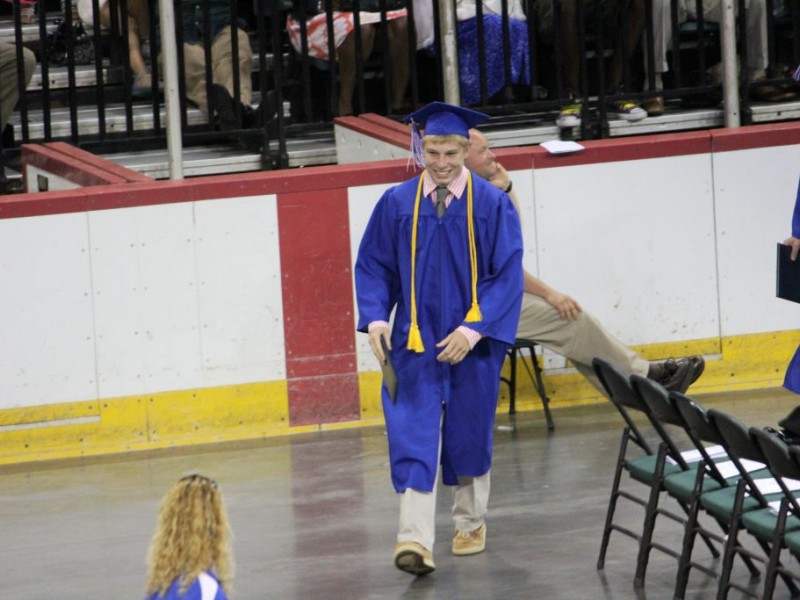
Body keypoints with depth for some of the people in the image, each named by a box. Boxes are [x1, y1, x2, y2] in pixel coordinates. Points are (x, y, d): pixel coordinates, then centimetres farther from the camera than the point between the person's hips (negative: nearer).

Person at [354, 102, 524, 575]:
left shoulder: (492, 205, -6)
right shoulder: (397, 203, 0)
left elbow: (508, 274, -9)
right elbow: (374, 266, 5)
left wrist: (473, 329, -18)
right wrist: (375, 318, -11)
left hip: (472, 342, 0)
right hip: (415, 342, 1)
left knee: (470, 435, 14)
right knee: (414, 438, -9)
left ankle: (471, 523, 33)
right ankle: (416, 540, -16)